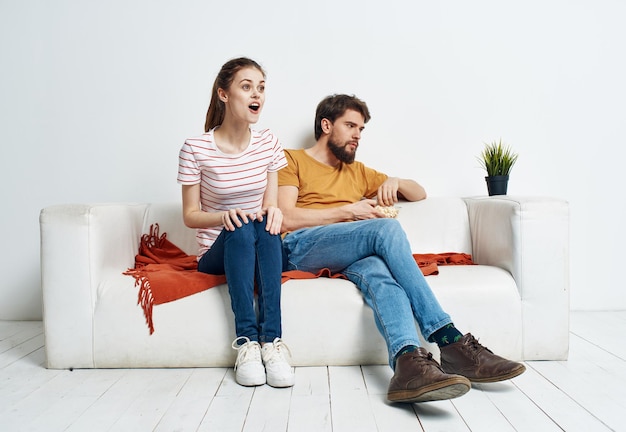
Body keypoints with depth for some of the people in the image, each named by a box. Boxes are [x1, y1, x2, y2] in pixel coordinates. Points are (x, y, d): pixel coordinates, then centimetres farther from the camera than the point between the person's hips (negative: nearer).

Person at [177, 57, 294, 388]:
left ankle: (271, 340, -35)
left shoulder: (268, 144, 2)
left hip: (262, 252, 3)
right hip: (217, 253, -2)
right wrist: (223, 216, -26)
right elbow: (190, 216, -5)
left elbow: (270, 204, 4)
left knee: (267, 222, -32)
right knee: (242, 228, -35)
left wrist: (273, 212, -21)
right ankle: (246, 341, -35)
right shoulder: (196, 149, -9)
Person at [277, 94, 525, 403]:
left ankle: (409, 362, -56)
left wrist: (395, 182, 10)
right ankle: (449, 341, -32)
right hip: (300, 248, -4)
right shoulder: (291, 160, 15)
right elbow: (287, 218, -3)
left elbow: (420, 193, 33)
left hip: (349, 257, 4)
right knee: (387, 227, -29)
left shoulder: (357, 172, 32)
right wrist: (349, 211, -4)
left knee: (377, 270, -34)